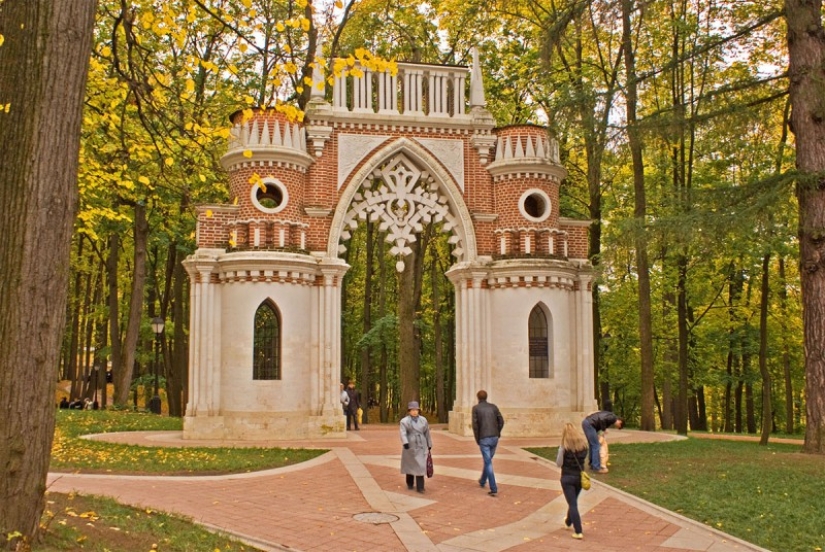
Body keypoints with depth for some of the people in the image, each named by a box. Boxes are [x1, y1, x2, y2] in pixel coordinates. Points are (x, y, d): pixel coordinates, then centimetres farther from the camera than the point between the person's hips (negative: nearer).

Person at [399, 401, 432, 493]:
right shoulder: (404, 421, -7)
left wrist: (429, 445, 13)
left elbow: (427, 433, 10)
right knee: (410, 464, 10)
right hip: (410, 446, -1)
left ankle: (420, 487, -6)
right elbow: (403, 433, -19)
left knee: (420, 465, -7)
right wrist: (405, 443, -34)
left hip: (421, 446, 1)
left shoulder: (423, 420, 3)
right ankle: (409, 484, 29)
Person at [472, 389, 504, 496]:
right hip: (494, 438, 4)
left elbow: (475, 425, -9)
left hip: (483, 439, -4)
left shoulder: (475, 408, -2)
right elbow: (501, 421, 1)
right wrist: (497, 433, 15)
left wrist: (477, 439, 3)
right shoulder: (493, 406, 8)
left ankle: (494, 489, -9)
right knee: (488, 459, 25)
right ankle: (482, 481, 43)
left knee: (488, 463, -2)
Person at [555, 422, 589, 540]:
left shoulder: (564, 446, -15)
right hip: (580, 477, 5)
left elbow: (559, 463, -11)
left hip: (567, 477, -5)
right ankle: (568, 522, 47)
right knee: (573, 501, 25)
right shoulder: (583, 444, -2)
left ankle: (578, 532, -6)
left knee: (573, 504, -1)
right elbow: (584, 459, 10)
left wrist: (559, 451, 2)